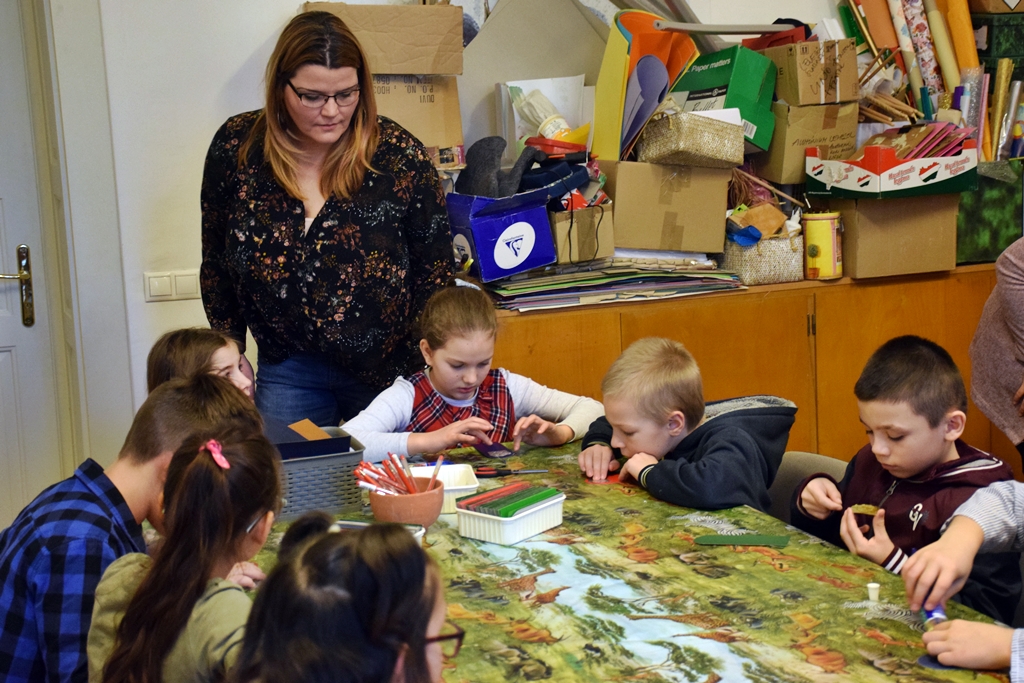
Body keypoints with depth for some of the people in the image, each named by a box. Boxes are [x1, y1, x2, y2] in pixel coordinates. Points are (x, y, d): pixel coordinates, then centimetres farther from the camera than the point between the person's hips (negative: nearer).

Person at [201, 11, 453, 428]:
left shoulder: (397, 154, -12)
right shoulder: (236, 147, -6)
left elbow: (435, 268, -4)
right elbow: (216, 265, 6)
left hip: (389, 370, -1)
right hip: (286, 370, 2)